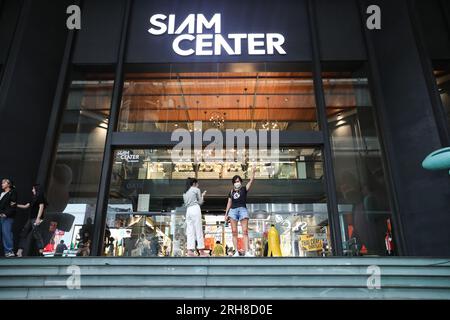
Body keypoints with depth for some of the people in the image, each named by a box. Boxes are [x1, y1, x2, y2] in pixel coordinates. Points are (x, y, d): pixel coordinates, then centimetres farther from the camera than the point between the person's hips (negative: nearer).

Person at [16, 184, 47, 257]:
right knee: (24, 233, 7)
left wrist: (38, 218, -20)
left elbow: (41, 207, -14)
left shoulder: (40, 197, -5)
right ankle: (20, 251, 10)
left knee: (36, 233, -14)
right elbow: (25, 206, 28)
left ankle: (42, 250, -12)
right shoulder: (34, 199, 21)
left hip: (36, 219, -10)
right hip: (31, 218, 10)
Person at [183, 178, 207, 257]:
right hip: (195, 209, -6)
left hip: (188, 210, 6)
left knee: (190, 231, 0)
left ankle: (190, 250, -10)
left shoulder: (185, 192, 23)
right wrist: (202, 195, 23)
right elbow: (200, 202, 5)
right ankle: (201, 251, -8)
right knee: (198, 229, -7)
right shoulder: (196, 189, 5)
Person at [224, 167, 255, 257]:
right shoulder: (231, 192, 19)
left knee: (245, 231, -12)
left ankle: (247, 252, -19)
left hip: (243, 209, -3)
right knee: (234, 232, -4)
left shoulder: (244, 189, 11)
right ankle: (236, 252, -4)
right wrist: (226, 214, 13)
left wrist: (253, 172, -14)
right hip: (233, 210, 3)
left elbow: (251, 181, -2)